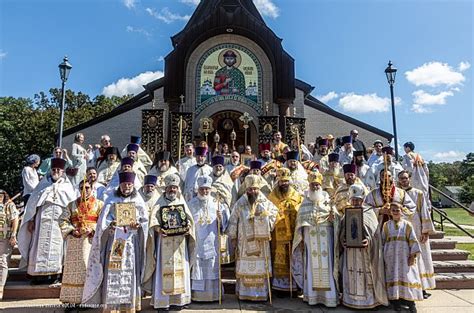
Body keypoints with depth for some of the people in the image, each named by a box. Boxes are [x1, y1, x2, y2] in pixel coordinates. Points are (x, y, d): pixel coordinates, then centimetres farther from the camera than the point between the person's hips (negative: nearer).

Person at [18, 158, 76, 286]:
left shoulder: (67, 186, 10)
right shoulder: (44, 184, 13)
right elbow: (33, 201, 8)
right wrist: (31, 220, 2)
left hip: (58, 222, -2)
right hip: (42, 221, 2)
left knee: (56, 247, -6)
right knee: (39, 246, 0)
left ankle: (55, 276, -3)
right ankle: (39, 275, 7)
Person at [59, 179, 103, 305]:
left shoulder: (99, 204, 6)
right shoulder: (72, 205, 14)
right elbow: (62, 220, 8)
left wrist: (93, 230, -16)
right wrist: (72, 230, -7)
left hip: (91, 241, -2)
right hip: (74, 241, 2)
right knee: (73, 268, 2)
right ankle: (71, 298, 9)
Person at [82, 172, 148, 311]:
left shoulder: (138, 201, 7)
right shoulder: (112, 199, 5)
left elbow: (145, 220, 6)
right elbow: (104, 218, -2)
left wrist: (137, 225, -14)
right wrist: (110, 224, -22)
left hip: (131, 240, 0)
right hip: (115, 239, 0)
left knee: (130, 271, 0)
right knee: (113, 271, -4)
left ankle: (131, 305, 6)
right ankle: (111, 305, 4)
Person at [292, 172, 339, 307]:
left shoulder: (327, 201, 5)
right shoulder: (305, 202, 7)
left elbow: (336, 219, 1)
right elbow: (300, 221, 7)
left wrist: (332, 217, -23)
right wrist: (301, 239, 2)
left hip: (325, 238, -1)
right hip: (310, 238, 1)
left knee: (326, 265, 0)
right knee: (311, 265, 4)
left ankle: (329, 296, 7)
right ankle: (312, 295, 13)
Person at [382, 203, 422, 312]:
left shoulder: (407, 224, 2)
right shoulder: (386, 225, 5)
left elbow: (413, 240, 0)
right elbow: (382, 241, 8)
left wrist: (412, 255, -7)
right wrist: (383, 256, 4)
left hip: (404, 256, -1)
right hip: (391, 257, 1)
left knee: (407, 276, 0)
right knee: (393, 277, 4)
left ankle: (410, 301, 10)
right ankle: (396, 300, 13)